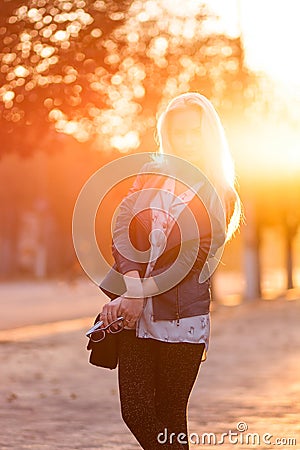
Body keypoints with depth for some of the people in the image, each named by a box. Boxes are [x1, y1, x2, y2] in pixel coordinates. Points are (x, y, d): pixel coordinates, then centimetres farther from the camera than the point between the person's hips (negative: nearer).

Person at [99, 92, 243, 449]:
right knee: (136, 413, -4)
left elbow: (194, 257, -3)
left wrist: (140, 291, -13)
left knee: (170, 419, 0)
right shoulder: (153, 174, 9)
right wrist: (133, 290, -17)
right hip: (138, 314, 2)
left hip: (185, 318, -1)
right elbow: (123, 230, -3)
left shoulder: (222, 197, 5)